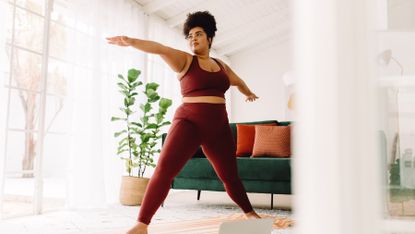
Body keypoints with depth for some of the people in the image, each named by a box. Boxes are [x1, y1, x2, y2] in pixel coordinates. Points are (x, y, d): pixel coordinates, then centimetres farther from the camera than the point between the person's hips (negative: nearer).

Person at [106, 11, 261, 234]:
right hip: (189, 122, -4)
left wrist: (249, 93, 55)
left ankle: (249, 212, 35)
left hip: (218, 127, 4)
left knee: (229, 175, 13)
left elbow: (238, 81, 37)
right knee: (164, 168, -21)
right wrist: (131, 41, -32)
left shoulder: (221, 65, 17)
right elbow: (160, 49, -17)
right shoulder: (184, 60, 2)